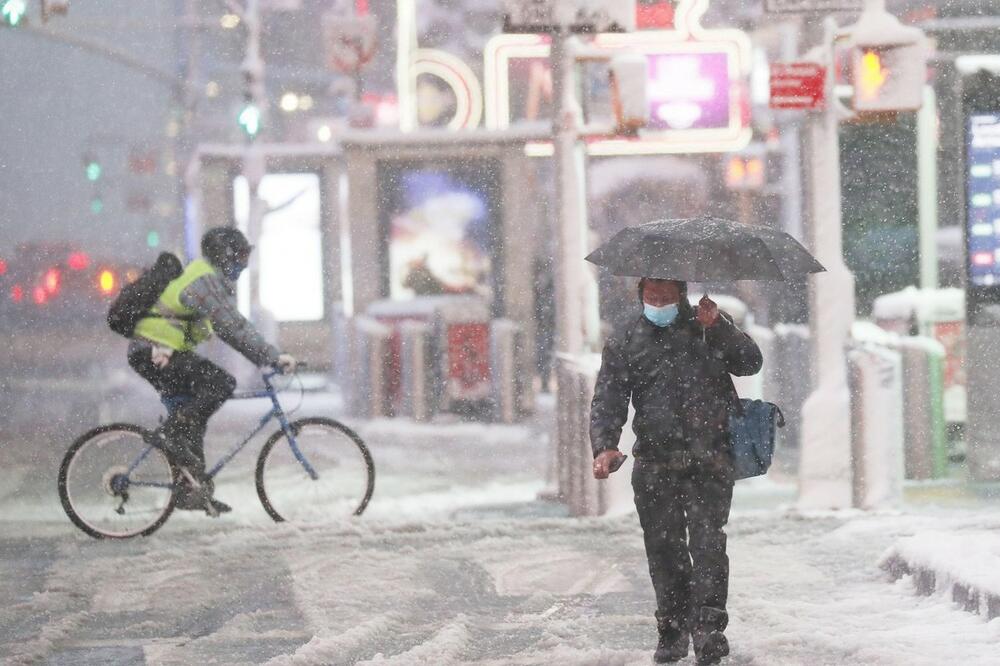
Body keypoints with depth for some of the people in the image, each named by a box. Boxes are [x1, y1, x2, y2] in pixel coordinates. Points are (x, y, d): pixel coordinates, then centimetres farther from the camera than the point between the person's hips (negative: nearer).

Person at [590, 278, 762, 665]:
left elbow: (750, 364, 0)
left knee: (708, 542, -12)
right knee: (663, 547, 3)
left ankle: (708, 627, -15)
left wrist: (720, 329, -15)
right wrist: (604, 446, -13)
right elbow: (607, 401, 4)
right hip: (655, 465, 2)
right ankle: (672, 628, 14)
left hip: (709, 460, -2)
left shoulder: (708, 327, 10)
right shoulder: (625, 342, 11)